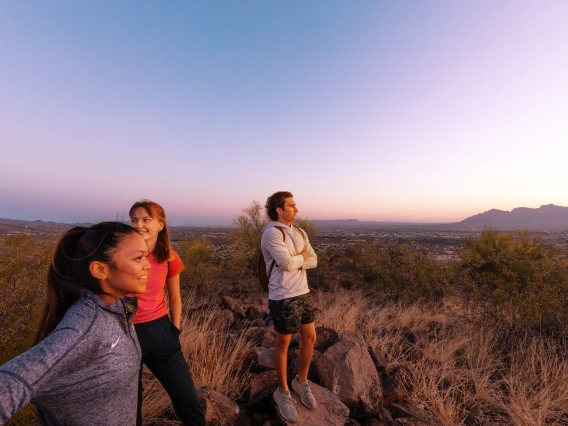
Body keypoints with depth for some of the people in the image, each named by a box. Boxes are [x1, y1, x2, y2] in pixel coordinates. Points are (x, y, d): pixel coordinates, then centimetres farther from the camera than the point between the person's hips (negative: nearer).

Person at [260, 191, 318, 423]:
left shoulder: (299, 233, 7)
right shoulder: (272, 233, -17)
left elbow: (313, 261, 4)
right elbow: (288, 264, -25)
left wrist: (295, 262, -12)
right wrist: (301, 257, -6)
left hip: (303, 293, 7)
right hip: (283, 298, -7)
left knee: (309, 338, 17)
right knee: (283, 343, 11)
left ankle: (301, 381, 41)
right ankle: (283, 392, 34)